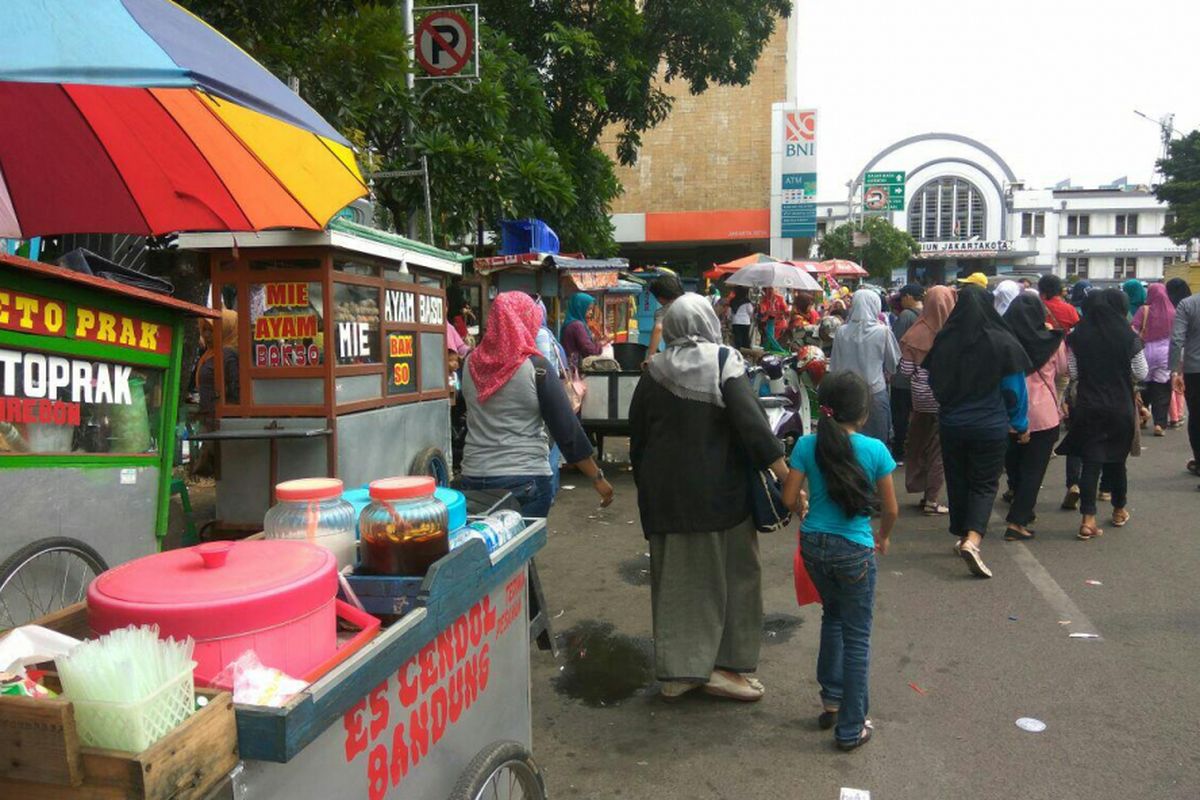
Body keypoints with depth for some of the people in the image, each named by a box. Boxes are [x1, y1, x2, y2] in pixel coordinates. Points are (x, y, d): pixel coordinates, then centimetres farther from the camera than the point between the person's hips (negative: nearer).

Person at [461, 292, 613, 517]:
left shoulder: (471, 364, 2)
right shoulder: (535, 367, -10)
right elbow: (567, 428, -10)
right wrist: (597, 478, -4)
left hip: (473, 477, 5)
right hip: (524, 479, -4)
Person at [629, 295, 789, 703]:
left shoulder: (654, 372, 2)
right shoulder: (724, 362, -9)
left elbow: (637, 437, 7)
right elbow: (753, 423, -18)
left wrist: (647, 486, 19)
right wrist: (786, 477, -16)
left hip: (665, 493, 4)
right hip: (720, 490, -3)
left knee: (675, 578, 11)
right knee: (732, 573, 11)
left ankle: (677, 670, 18)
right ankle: (723, 666, 16)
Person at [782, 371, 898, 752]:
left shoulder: (807, 446, -6)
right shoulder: (875, 450, -10)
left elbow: (789, 498, -5)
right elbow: (891, 510, -3)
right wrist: (883, 537, 17)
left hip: (814, 544, 3)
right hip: (854, 550, -3)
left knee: (833, 615, 27)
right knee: (856, 637, 10)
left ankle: (831, 699, 33)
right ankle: (851, 728, 18)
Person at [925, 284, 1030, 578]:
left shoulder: (943, 341, -7)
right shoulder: (1003, 343, -12)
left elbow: (934, 382, 6)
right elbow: (1014, 389, -3)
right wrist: (1021, 424, 10)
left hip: (951, 424, 2)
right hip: (990, 427, -2)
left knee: (957, 480, 16)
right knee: (985, 484, 4)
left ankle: (962, 537, 28)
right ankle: (973, 540, -14)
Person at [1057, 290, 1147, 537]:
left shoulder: (1077, 337, -5)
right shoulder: (1129, 338, -9)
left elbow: (1072, 372, 1)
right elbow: (1141, 373, -1)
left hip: (1088, 408, 0)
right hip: (1121, 408, 0)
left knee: (1091, 461, 1)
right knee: (1117, 460, 16)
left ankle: (1088, 520, -7)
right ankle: (1119, 510, 34)